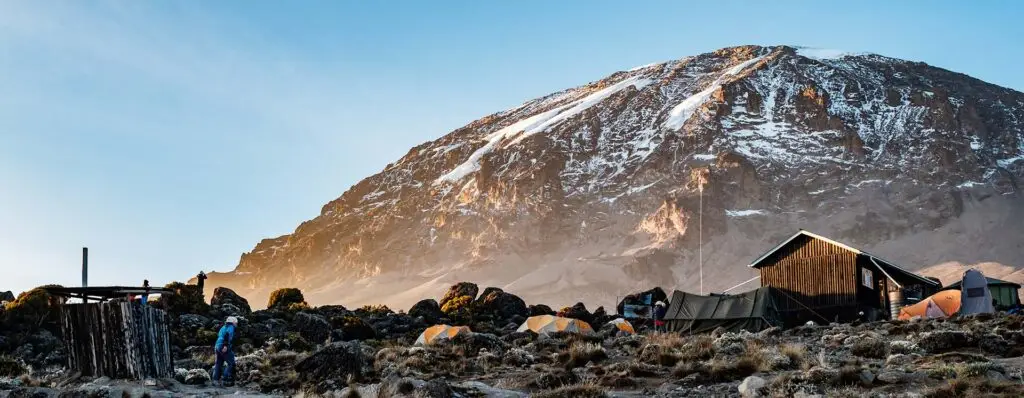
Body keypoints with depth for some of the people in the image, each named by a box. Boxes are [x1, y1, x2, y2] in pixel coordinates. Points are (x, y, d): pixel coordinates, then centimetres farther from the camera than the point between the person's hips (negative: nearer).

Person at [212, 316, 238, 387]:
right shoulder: (231, 327, -2)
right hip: (224, 348, -9)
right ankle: (224, 378, -13)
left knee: (218, 364, 10)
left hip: (217, 347, 9)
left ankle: (215, 380, 7)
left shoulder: (223, 327, 24)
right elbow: (227, 334, -21)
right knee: (231, 363, -6)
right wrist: (225, 345, -28)